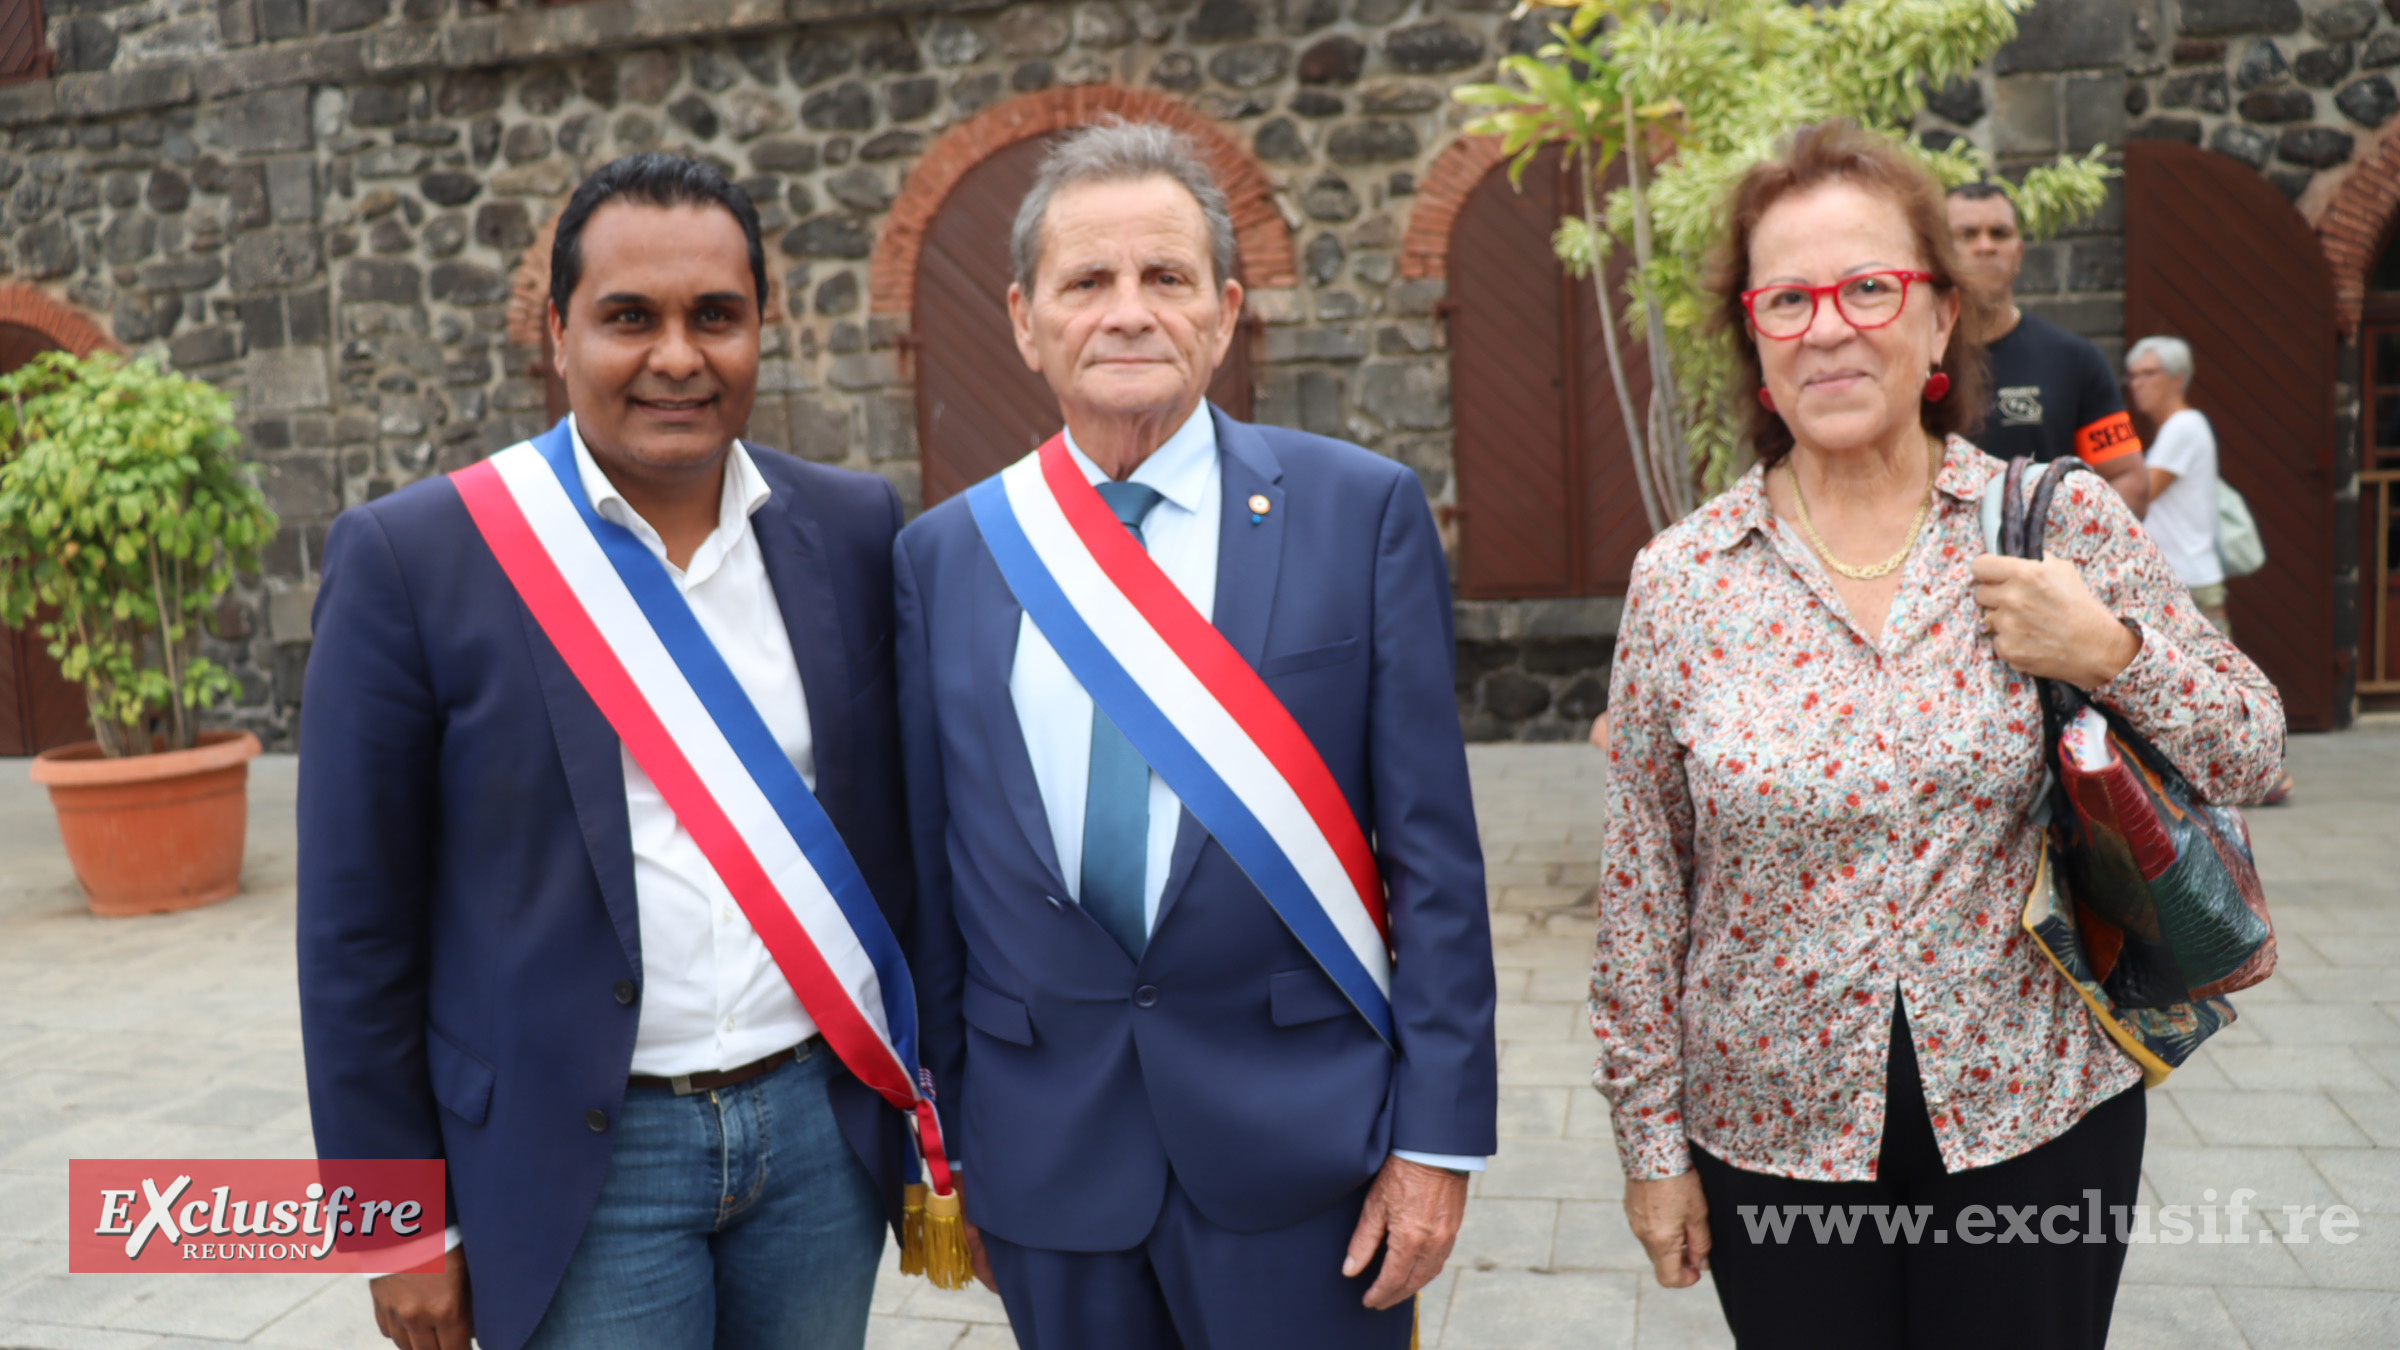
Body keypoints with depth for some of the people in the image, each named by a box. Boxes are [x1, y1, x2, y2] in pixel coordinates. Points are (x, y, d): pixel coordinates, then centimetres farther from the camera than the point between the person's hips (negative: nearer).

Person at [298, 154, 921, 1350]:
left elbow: (890, 832, 6)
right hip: (584, 1166, -3)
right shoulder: (413, 557, -8)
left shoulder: (855, 532, 0)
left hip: (824, 1133, 3)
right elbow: (357, 928, -5)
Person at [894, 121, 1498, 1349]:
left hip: (1301, 1141, -2)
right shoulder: (944, 555, 2)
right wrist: (947, 1140, 10)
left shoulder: (1362, 510, -5)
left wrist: (1440, 1132, -6)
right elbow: (930, 867, 6)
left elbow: (1432, 851, -5)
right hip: (1046, 1150, 2)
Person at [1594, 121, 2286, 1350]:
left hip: (2035, 1115, 1)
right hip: (1773, 1132, 0)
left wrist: (2114, 655, -17)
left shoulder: (2063, 522, -5)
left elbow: (2250, 755, 3)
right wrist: (1651, 1139, 2)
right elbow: (1641, 891, -2)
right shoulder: (1680, 582, -7)